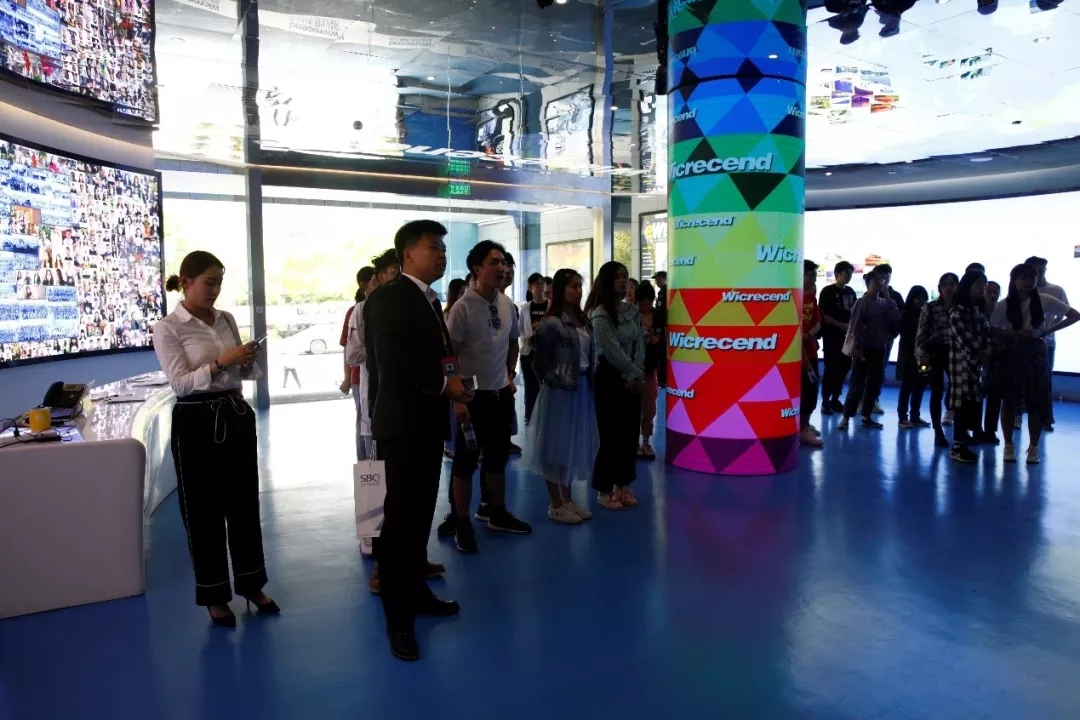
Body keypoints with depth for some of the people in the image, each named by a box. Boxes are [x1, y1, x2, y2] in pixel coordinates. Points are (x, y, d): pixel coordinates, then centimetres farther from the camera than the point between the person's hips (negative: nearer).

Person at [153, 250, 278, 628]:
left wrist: (246, 363, -9)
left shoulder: (227, 319, 8)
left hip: (237, 415, 5)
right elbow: (179, 383, -15)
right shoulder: (168, 328, -8)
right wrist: (220, 362, -24)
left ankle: (251, 584, 27)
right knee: (203, 510, 7)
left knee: (245, 503, 12)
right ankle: (214, 594, 23)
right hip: (196, 422, -5)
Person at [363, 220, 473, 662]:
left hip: (428, 422, 9)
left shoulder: (430, 299, 16)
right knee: (401, 517, -1)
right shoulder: (388, 298, -13)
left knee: (421, 514, 16)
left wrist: (450, 387, 4)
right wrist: (444, 385, -17)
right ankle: (398, 618, 10)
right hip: (404, 423, -9)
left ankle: (415, 591, 31)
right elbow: (392, 363, -23)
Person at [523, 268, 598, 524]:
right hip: (560, 391, -8)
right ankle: (555, 505, 15)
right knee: (557, 445, 3)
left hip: (582, 388, 8)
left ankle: (568, 499, 29)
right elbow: (540, 361, -11)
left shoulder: (582, 321, 8)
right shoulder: (551, 323, -15)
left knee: (574, 444, 16)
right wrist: (554, 380, -1)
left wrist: (589, 381, 3)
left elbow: (588, 356, 12)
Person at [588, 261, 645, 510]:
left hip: (633, 381, 7)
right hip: (610, 380, -7)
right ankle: (604, 490, 10)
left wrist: (637, 375, -8)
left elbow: (639, 344, 5)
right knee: (610, 435, -2)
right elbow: (612, 351, -16)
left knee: (630, 434, 10)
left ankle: (622, 485, 22)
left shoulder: (632, 311, 10)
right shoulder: (600, 314, -12)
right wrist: (634, 373, -9)